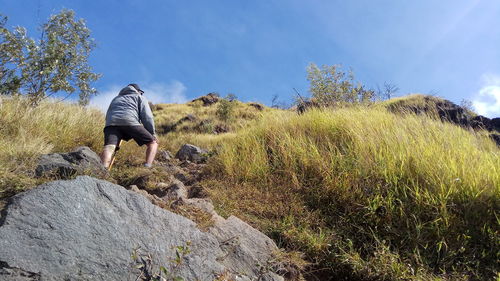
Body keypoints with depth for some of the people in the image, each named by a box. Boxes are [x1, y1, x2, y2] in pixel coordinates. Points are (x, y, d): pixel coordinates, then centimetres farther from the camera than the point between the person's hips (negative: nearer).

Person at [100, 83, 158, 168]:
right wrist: (152, 133, 16)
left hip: (111, 123, 4)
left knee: (109, 147, -18)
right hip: (130, 122, -3)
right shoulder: (140, 97, 28)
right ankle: (147, 167, -18)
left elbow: (108, 115, 34)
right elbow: (147, 116, 12)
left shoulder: (115, 98, 42)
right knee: (153, 142, 7)